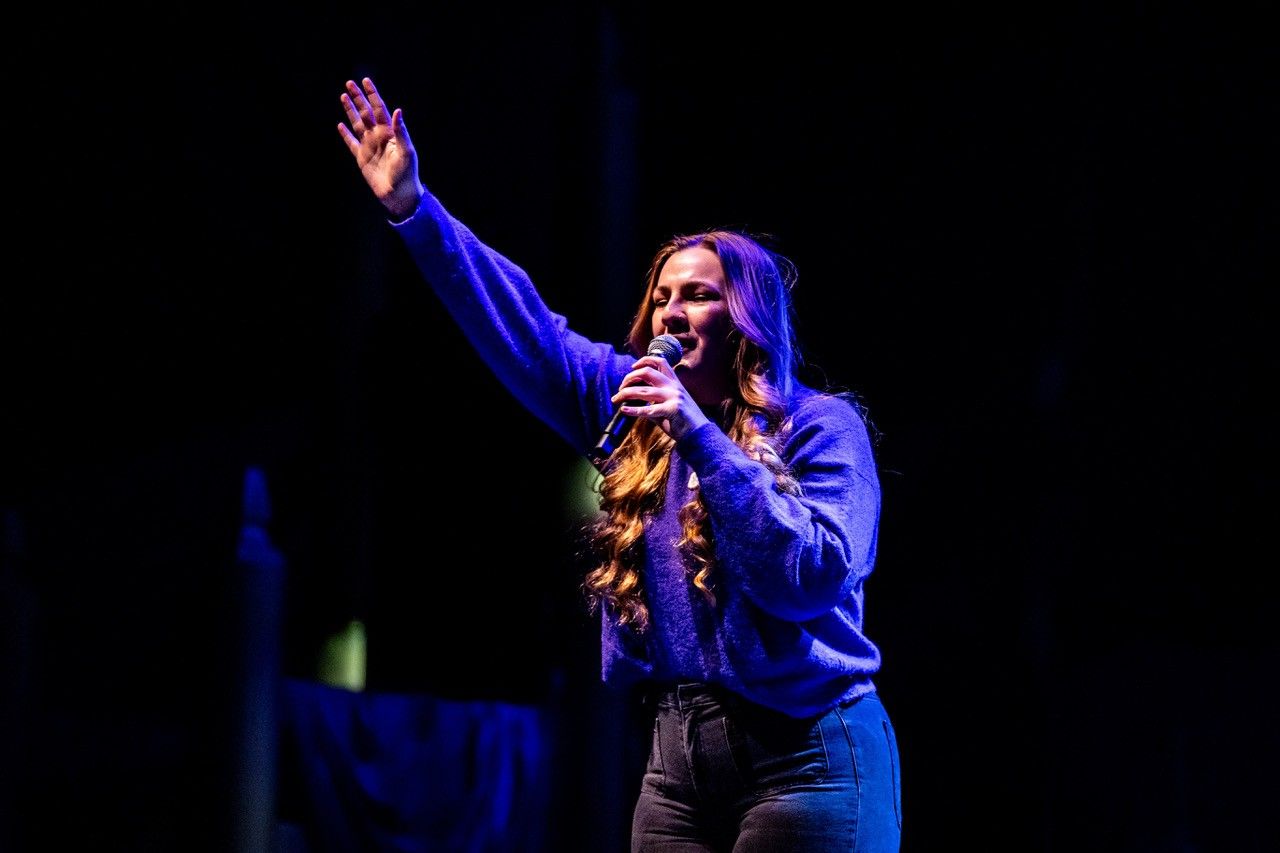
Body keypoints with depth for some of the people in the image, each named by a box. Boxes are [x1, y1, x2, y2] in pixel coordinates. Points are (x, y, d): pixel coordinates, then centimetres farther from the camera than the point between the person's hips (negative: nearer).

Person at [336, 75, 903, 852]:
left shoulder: (820, 426, -3)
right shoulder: (636, 407, 12)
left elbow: (813, 576, -17)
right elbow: (522, 328, 12)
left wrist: (701, 436, -18)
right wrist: (413, 208, 6)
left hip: (806, 756, -5)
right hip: (680, 759, 5)